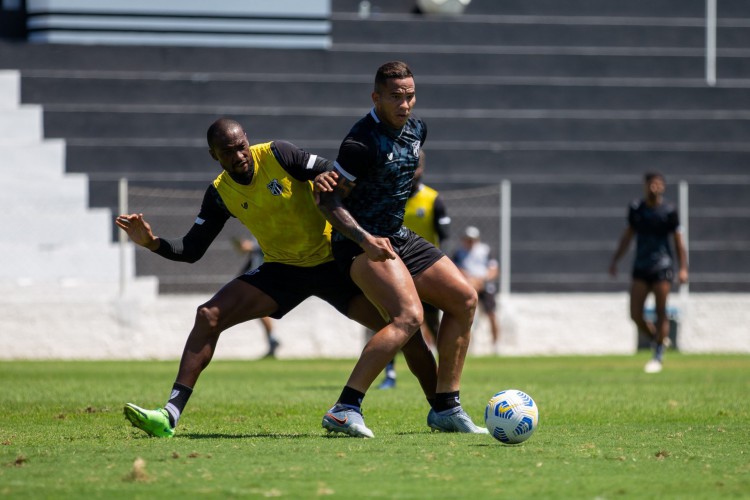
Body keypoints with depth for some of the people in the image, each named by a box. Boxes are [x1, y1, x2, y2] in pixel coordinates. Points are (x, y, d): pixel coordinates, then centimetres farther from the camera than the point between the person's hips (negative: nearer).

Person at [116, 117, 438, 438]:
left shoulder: (277, 155, -15)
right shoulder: (219, 194, -5)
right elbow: (191, 250, -1)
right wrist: (154, 243, -19)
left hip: (332, 263, -3)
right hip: (281, 268, 3)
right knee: (208, 316, -16)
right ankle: (170, 416, -17)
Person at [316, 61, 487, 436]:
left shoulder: (416, 130, 6)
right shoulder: (363, 141, -20)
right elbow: (329, 201, -18)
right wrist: (365, 239, -32)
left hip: (398, 237, 9)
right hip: (362, 243, -9)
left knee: (464, 299, 8)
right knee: (408, 316, -27)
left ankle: (446, 408, 14)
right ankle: (344, 410, -29)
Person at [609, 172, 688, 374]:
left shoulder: (669, 211, -4)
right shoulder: (635, 209, 6)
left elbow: (678, 240, -1)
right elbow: (627, 236, 16)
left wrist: (683, 268, -7)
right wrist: (615, 260, 14)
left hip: (662, 268, -4)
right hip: (640, 268, 4)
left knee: (660, 312, -7)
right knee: (635, 314, -3)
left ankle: (658, 357, 3)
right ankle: (658, 339, 22)